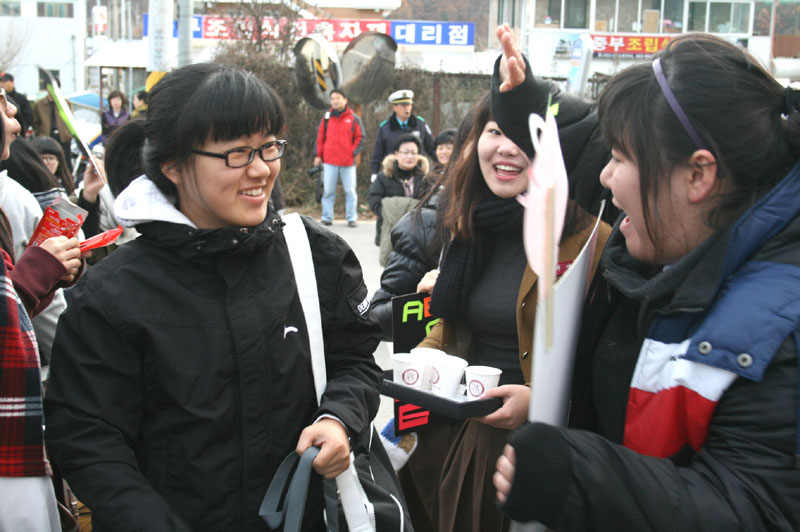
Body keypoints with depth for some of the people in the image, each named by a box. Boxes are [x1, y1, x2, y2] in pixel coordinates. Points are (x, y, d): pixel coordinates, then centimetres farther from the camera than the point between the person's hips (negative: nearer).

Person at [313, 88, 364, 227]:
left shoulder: (353, 118, 3)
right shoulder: (326, 118, 8)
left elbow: (360, 138, 6)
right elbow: (320, 137, 12)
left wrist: (353, 153, -5)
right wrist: (318, 155, 6)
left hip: (348, 162, -1)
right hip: (329, 162, 1)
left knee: (350, 191, 2)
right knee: (328, 191, 3)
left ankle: (351, 218, 9)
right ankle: (327, 217, 9)